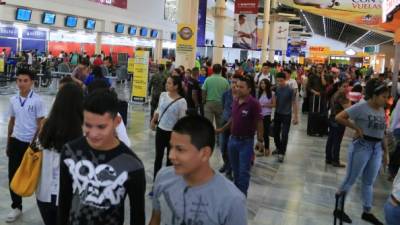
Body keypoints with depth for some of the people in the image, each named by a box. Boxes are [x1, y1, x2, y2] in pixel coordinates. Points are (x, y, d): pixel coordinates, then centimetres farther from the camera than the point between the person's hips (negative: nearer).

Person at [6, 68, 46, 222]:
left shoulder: (37, 100, -11)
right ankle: (16, 207, 19)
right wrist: (8, 143, 15)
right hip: (16, 141, 4)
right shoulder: (13, 100, 3)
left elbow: (41, 124, -9)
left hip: (31, 142, -4)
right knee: (13, 175, 5)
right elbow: (11, 121, 12)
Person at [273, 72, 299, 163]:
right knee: (275, 133, 13)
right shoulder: (276, 88, -3)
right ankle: (278, 148, 36)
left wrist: (296, 116, -10)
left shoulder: (290, 90, -16)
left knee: (284, 135, -2)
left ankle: (282, 153, 9)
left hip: (286, 115, -5)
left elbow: (294, 103, -10)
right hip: (277, 114, 5)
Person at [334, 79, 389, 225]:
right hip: (362, 147, -7)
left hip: (377, 149, 7)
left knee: (369, 182, 17)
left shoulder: (381, 110, 8)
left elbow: (382, 133, 14)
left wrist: (385, 152, 13)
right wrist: (356, 128, -17)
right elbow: (339, 117, -17)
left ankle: (367, 212, 30)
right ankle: (338, 208, 18)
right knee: (351, 179, 3)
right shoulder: (361, 107, -13)